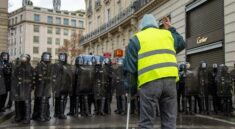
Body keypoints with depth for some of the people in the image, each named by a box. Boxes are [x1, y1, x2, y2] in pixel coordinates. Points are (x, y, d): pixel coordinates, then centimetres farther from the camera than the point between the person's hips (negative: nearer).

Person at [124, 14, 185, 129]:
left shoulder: (136, 39, 11)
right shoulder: (167, 34, 20)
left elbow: (130, 67, 5)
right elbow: (181, 44, 39)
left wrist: (130, 87, 11)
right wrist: (170, 29, 43)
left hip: (149, 82, -3)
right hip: (170, 80, 3)